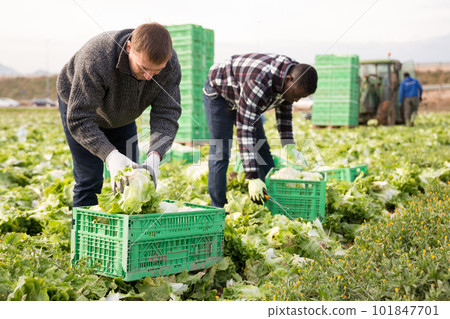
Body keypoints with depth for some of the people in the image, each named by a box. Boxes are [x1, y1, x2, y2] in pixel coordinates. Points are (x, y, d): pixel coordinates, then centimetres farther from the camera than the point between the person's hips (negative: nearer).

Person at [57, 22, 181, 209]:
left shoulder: (170, 64, -29)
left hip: (122, 115, 4)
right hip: (78, 104, -4)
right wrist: (110, 155, -52)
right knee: (89, 179, -10)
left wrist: (155, 156, -44)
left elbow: (166, 115, -28)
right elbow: (79, 119, -40)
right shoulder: (96, 59, -43)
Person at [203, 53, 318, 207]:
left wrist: (289, 147, -5)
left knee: (262, 150, 7)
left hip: (242, 96, 8)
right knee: (220, 154, -14)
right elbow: (245, 128, -43)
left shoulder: (293, 75, -17)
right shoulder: (260, 83, -42)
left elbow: (284, 111, 1)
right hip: (219, 93, -8)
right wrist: (252, 177, -44)